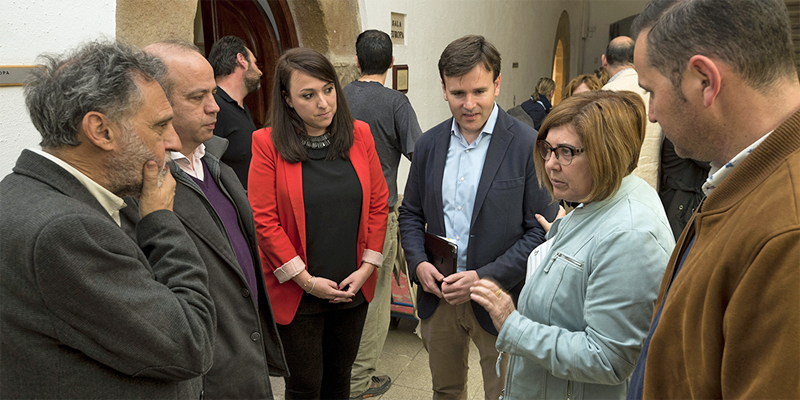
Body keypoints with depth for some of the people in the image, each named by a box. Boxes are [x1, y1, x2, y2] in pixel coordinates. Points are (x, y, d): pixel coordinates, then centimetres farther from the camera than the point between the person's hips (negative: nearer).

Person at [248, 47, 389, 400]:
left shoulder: (360, 135, 1)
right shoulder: (268, 144, -10)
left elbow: (378, 203, 4)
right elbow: (263, 220, -12)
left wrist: (367, 267, -3)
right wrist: (306, 280, -13)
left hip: (353, 288, 3)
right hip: (297, 292, -3)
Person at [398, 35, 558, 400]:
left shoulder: (529, 146, -13)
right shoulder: (428, 144, 3)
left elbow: (542, 231, -13)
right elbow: (410, 213, 11)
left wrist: (485, 277, -20)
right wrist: (418, 263, -7)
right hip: (437, 296, 4)